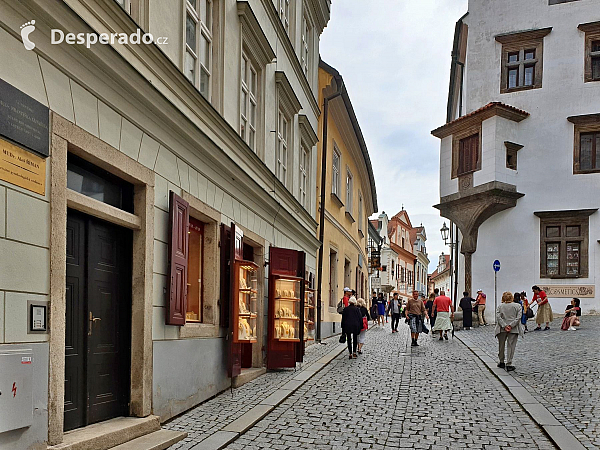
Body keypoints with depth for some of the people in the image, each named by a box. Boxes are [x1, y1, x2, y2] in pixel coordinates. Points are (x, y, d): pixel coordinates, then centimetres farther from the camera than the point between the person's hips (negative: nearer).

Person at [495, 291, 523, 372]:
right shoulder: (518, 306, 4)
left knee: (501, 346, 15)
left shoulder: (500, 306, 5)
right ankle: (508, 365, 0)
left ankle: (501, 362, 25)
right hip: (513, 329, -1)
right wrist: (511, 326, -11)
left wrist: (504, 326, -11)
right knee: (511, 346, 2)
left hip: (502, 329, 1)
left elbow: (498, 317, -7)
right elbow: (518, 318, -7)